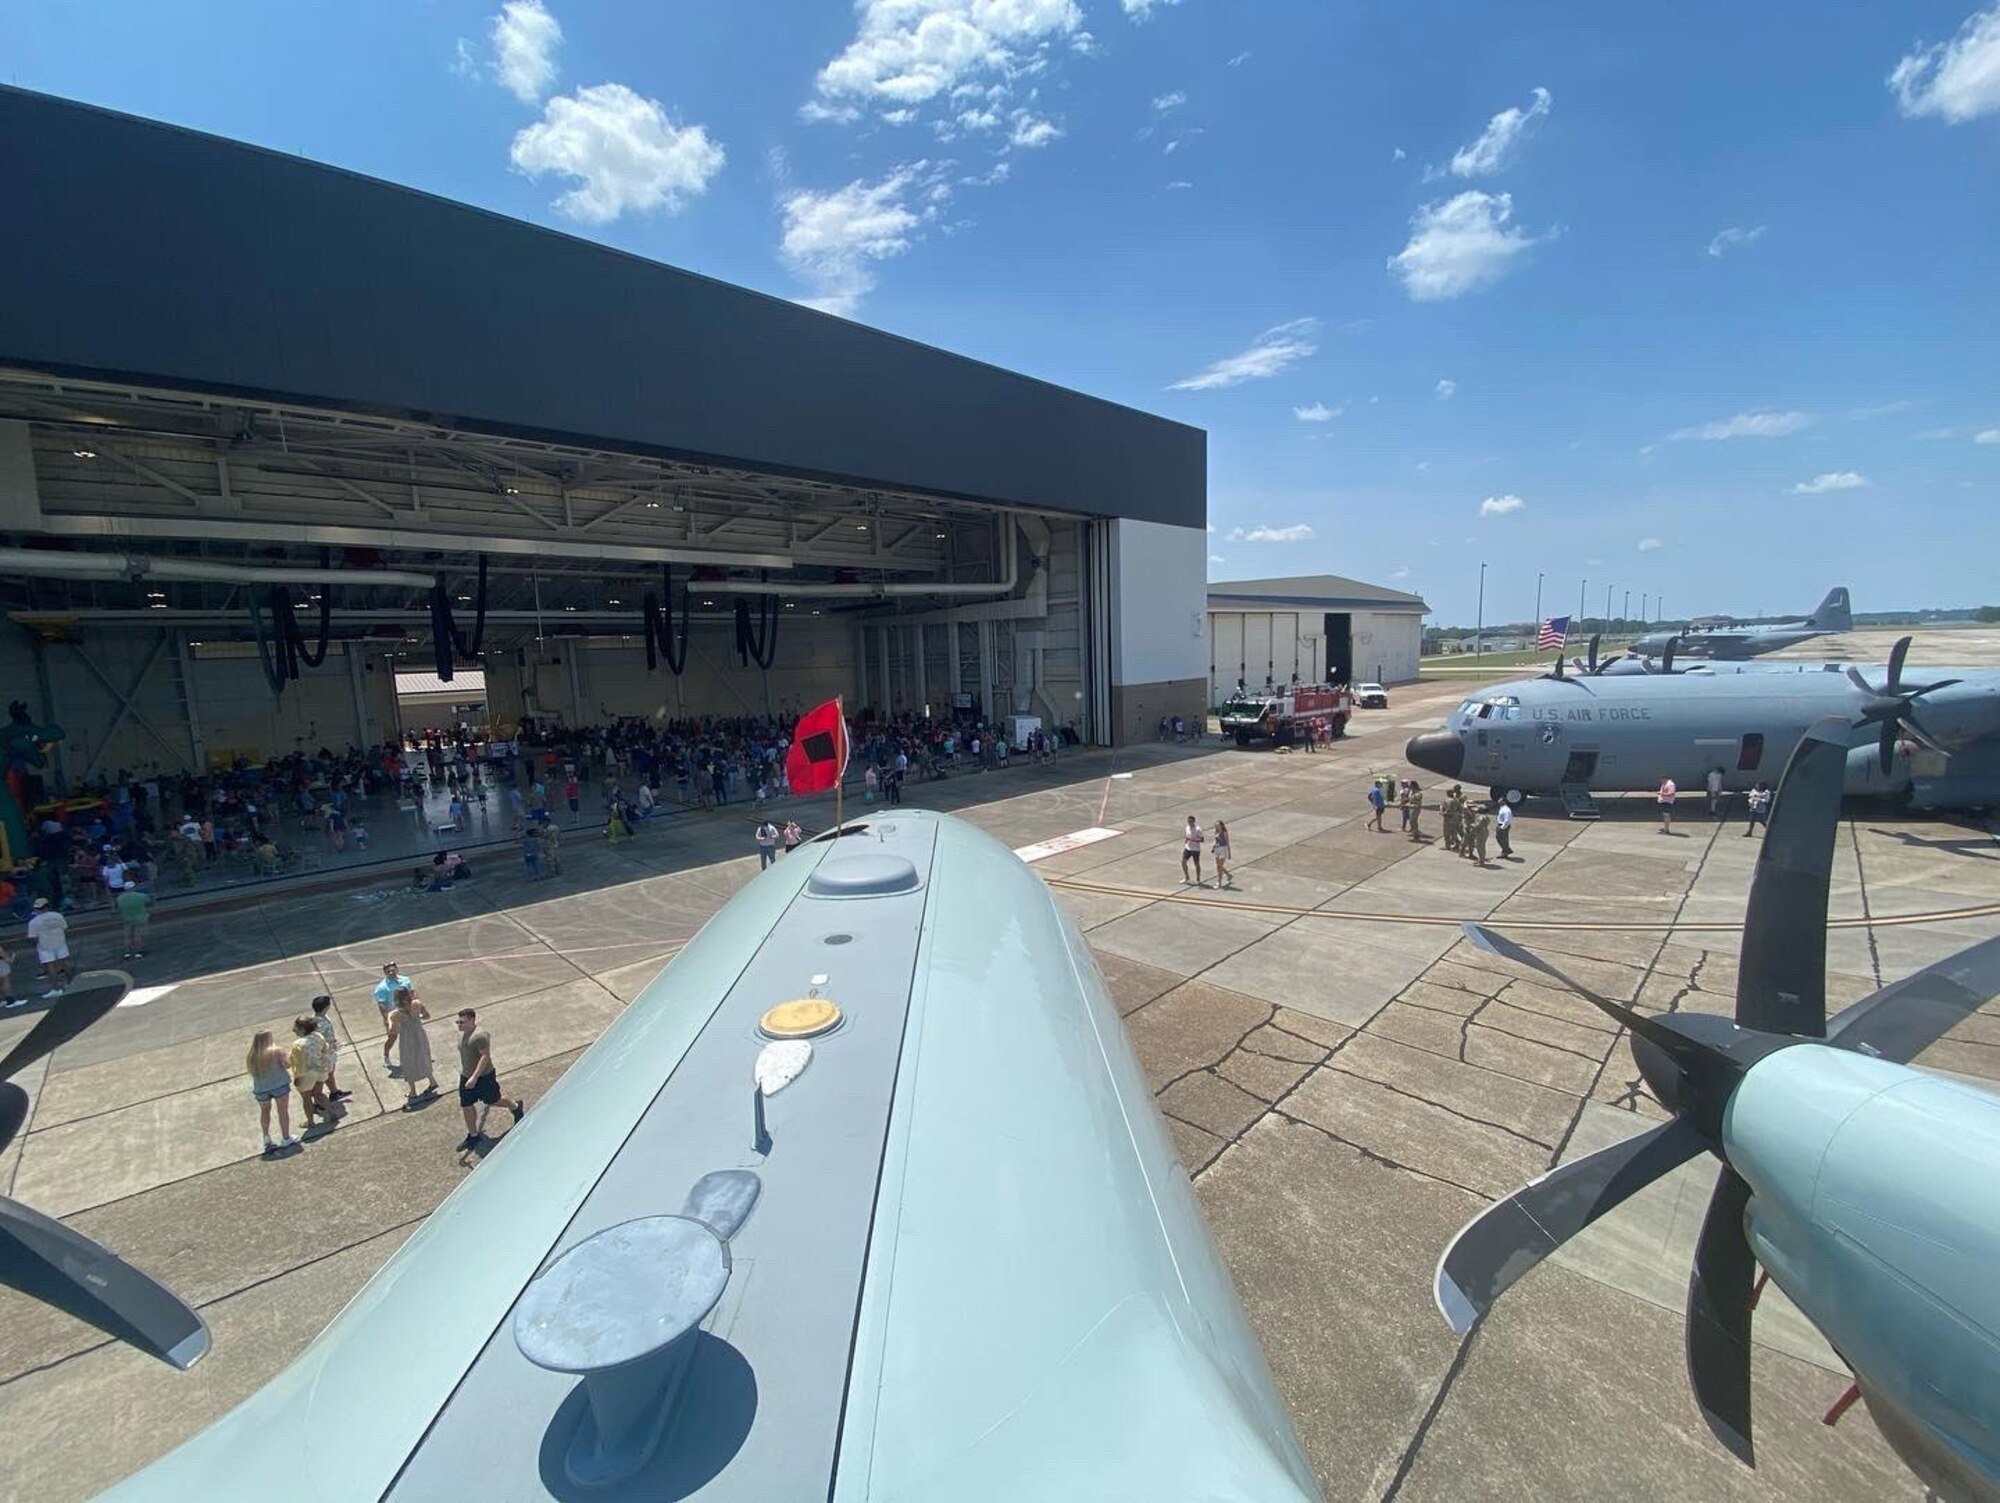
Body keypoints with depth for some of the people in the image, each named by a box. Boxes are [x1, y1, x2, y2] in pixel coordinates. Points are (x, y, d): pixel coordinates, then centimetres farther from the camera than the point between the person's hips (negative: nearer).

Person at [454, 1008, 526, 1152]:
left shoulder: (480, 1035, -26)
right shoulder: (462, 1033, 3)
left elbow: (485, 1056, -28)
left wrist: (474, 1077, -31)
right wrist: (464, 1074, 23)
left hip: (483, 1077, -8)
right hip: (465, 1077, 8)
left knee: (494, 1101, 10)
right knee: (466, 1106, 11)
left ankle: (516, 1106, 38)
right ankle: (473, 1136, 27)